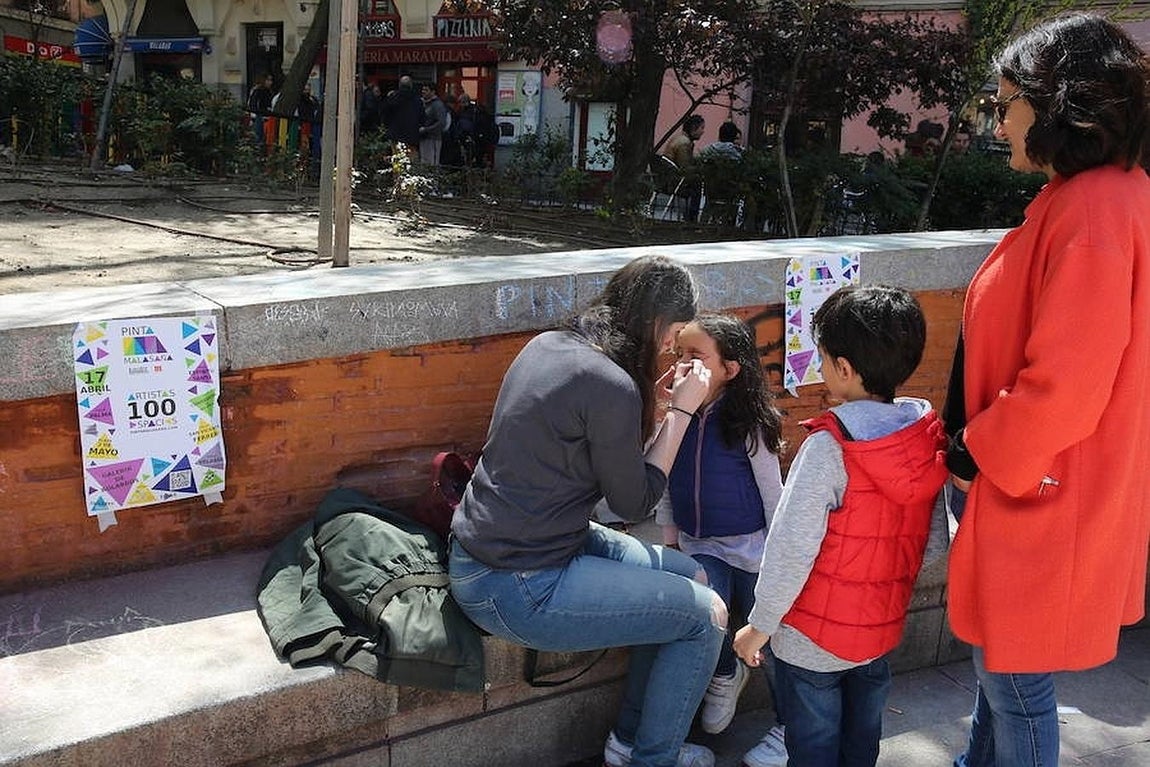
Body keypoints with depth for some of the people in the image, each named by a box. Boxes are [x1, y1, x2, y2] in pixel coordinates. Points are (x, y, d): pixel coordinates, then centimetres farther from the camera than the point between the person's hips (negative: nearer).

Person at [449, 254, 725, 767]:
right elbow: (633, 503, -10)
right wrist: (680, 411, -5)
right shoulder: (611, 386, -22)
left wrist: (657, 400, 9)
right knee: (706, 615, 0)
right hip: (517, 590, -9)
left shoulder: (548, 345, 3)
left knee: (686, 576, 16)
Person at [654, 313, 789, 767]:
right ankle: (726, 674, 19)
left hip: (748, 545, -3)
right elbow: (663, 482, 7)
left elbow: (771, 491, -8)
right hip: (698, 545, 3)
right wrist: (669, 536, 7)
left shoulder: (748, 424, -16)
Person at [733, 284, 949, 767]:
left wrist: (759, 626, -12)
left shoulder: (828, 447, -26)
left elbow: (792, 546, -24)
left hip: (815, 639, -6)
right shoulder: (928, 436, -7)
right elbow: (930, 540, 0)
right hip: (884, 628, 6)